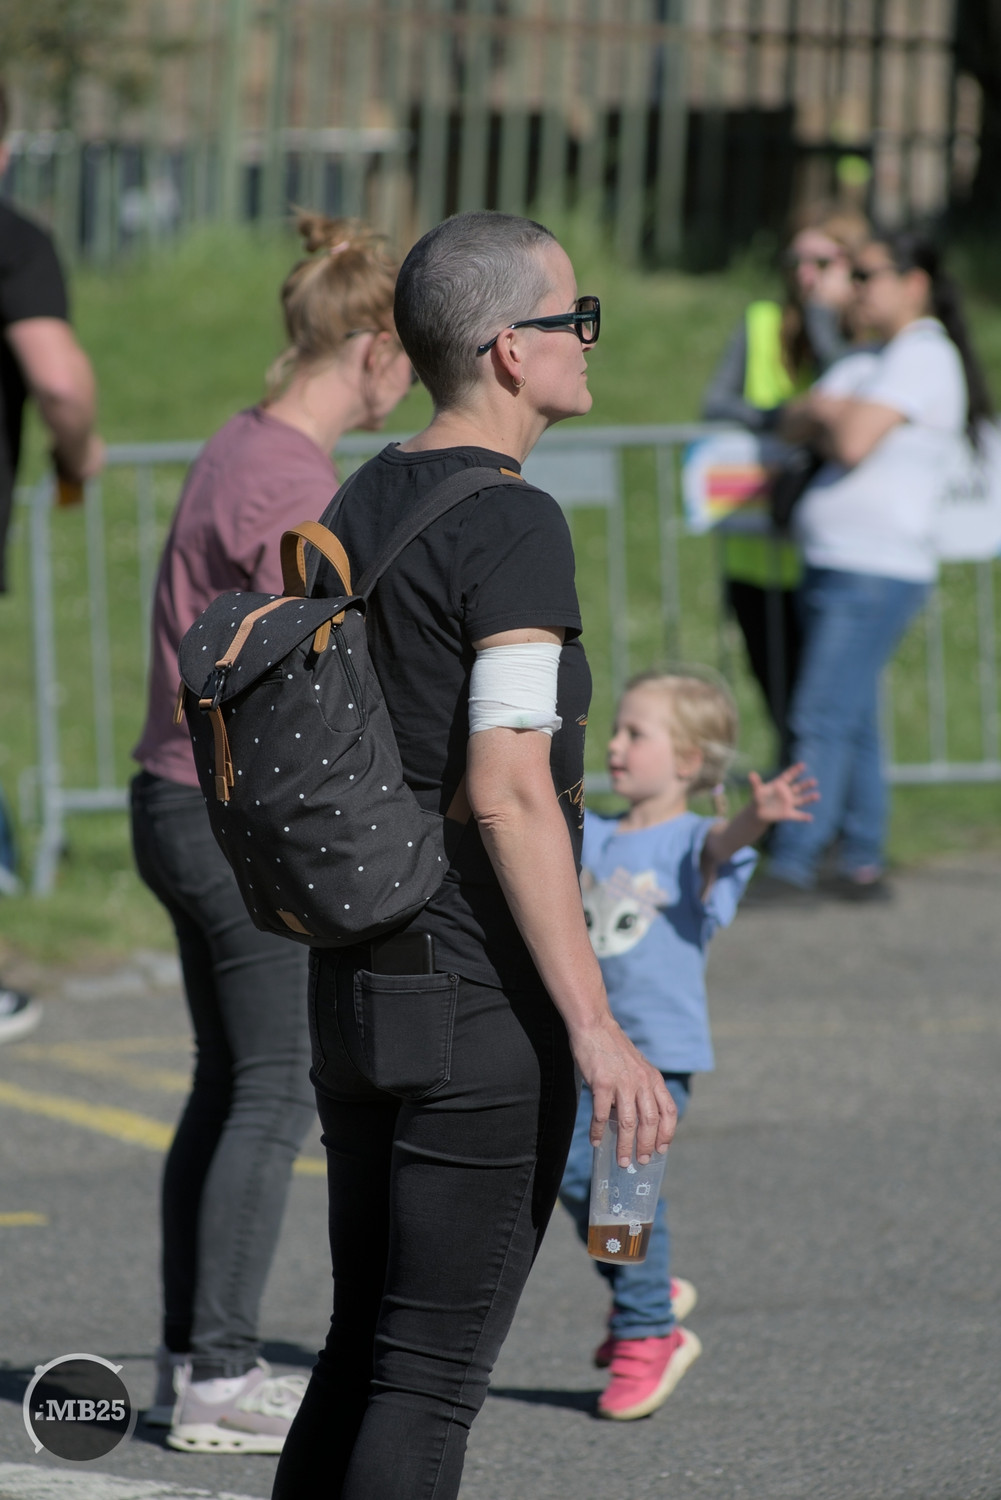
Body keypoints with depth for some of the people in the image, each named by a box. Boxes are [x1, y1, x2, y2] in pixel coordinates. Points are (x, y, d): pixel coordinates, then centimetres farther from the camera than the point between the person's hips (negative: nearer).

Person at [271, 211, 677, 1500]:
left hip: (359, 991, 9)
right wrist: (595, 1031, -22)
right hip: (487, 1008, -9)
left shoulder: (359, 510, 12)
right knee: (432, 1377, -4)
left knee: (365, 1352, 14)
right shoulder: (513, 528, -15)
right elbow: (507, 793, -22)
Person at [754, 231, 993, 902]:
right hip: (834, 565, 10)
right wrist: (828, 413, -5)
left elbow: (852, 443, -19)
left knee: (823, 720, -12)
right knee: (852, 721, 10)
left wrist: (827, 415, 2)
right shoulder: (872, 361, 20)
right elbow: (798, 423, 17)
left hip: (877, 569, -10)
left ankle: (793, 865, -14)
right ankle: (864, 865, 13)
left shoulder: (924, 357, -10)